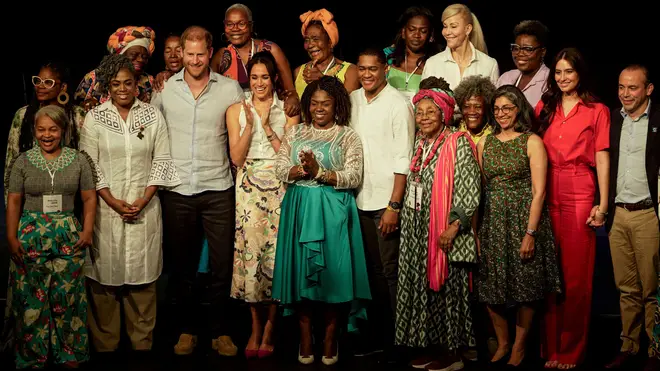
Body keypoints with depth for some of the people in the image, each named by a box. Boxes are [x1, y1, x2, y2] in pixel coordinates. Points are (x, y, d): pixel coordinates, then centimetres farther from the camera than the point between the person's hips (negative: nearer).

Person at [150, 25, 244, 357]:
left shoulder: (230, 88, 0)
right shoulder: (164, 89, 3)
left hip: (218, 189, -1)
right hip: (177, 191, 1)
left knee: (222, 264, 2)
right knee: (183, 264, 11)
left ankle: (221, 331, 17)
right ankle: (186, 330, 24)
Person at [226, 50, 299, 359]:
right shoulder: (236, 111, 9)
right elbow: (236, 158, 1)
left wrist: (268, 127, -10)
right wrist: (250, 125, -10)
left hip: (279, 188, -1)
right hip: (249, 191, 1)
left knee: (275, 254, -4)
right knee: (249, 251, -3)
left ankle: (270, 326, 8)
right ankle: (255, 326, 10)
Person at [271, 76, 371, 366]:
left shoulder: (348, 136, 3)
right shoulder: (295, 133, 13)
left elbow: (354, 178, -8)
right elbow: (280, 169, 4)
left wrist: (320, 172, -17)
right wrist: (301, 170, -15)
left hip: (333, 211, -2)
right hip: (299, 209, 3)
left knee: (332, 270, -2)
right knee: (301, 269, 3)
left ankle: (330, 338, 11)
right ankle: (305, 337, 13)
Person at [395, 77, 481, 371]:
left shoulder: (458, 143, -9)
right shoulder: (420, 143, 12)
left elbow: (469, 191, -15)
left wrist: (453, 227, -21)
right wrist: (407, 221, 14)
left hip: (445, 234, -7)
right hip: (417, 232, 7)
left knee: (447, 290, 0)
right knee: (422, 288, 10)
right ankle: (431, 347, 21)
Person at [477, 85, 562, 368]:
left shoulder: (532, 142, -3)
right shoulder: (485, 143, 9)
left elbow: (538, 192, -8)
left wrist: (530, 233, -14)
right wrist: (476, 229, 2)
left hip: (524, 219, -4)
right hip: (492, 222, 4)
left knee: (526, 289, 3)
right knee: (491, 288, 4)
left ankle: (519, 348, 18)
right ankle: (502, 344, 22)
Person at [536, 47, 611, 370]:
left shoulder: (597, 111, 4)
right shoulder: (544, 108, 13)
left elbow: (602, 159, 0)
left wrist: (602, 205, -8)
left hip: (580, 197, -3)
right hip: (547, 196, 3)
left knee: (576, 276, 0)